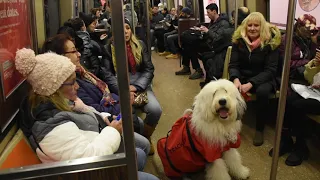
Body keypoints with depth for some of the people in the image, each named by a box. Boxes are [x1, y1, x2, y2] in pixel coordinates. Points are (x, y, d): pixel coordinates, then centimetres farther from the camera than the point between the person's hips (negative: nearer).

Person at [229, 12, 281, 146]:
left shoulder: (271, 41, -10)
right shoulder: (238, 40, -2)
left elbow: (270, 69, -14)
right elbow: (233, 65, -3)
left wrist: (251, 84, -27)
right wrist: (236, 79, -26)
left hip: (262, 78, -2)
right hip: (242, 77, 2)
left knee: (262, 91, -35)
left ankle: (259, 129, -14)